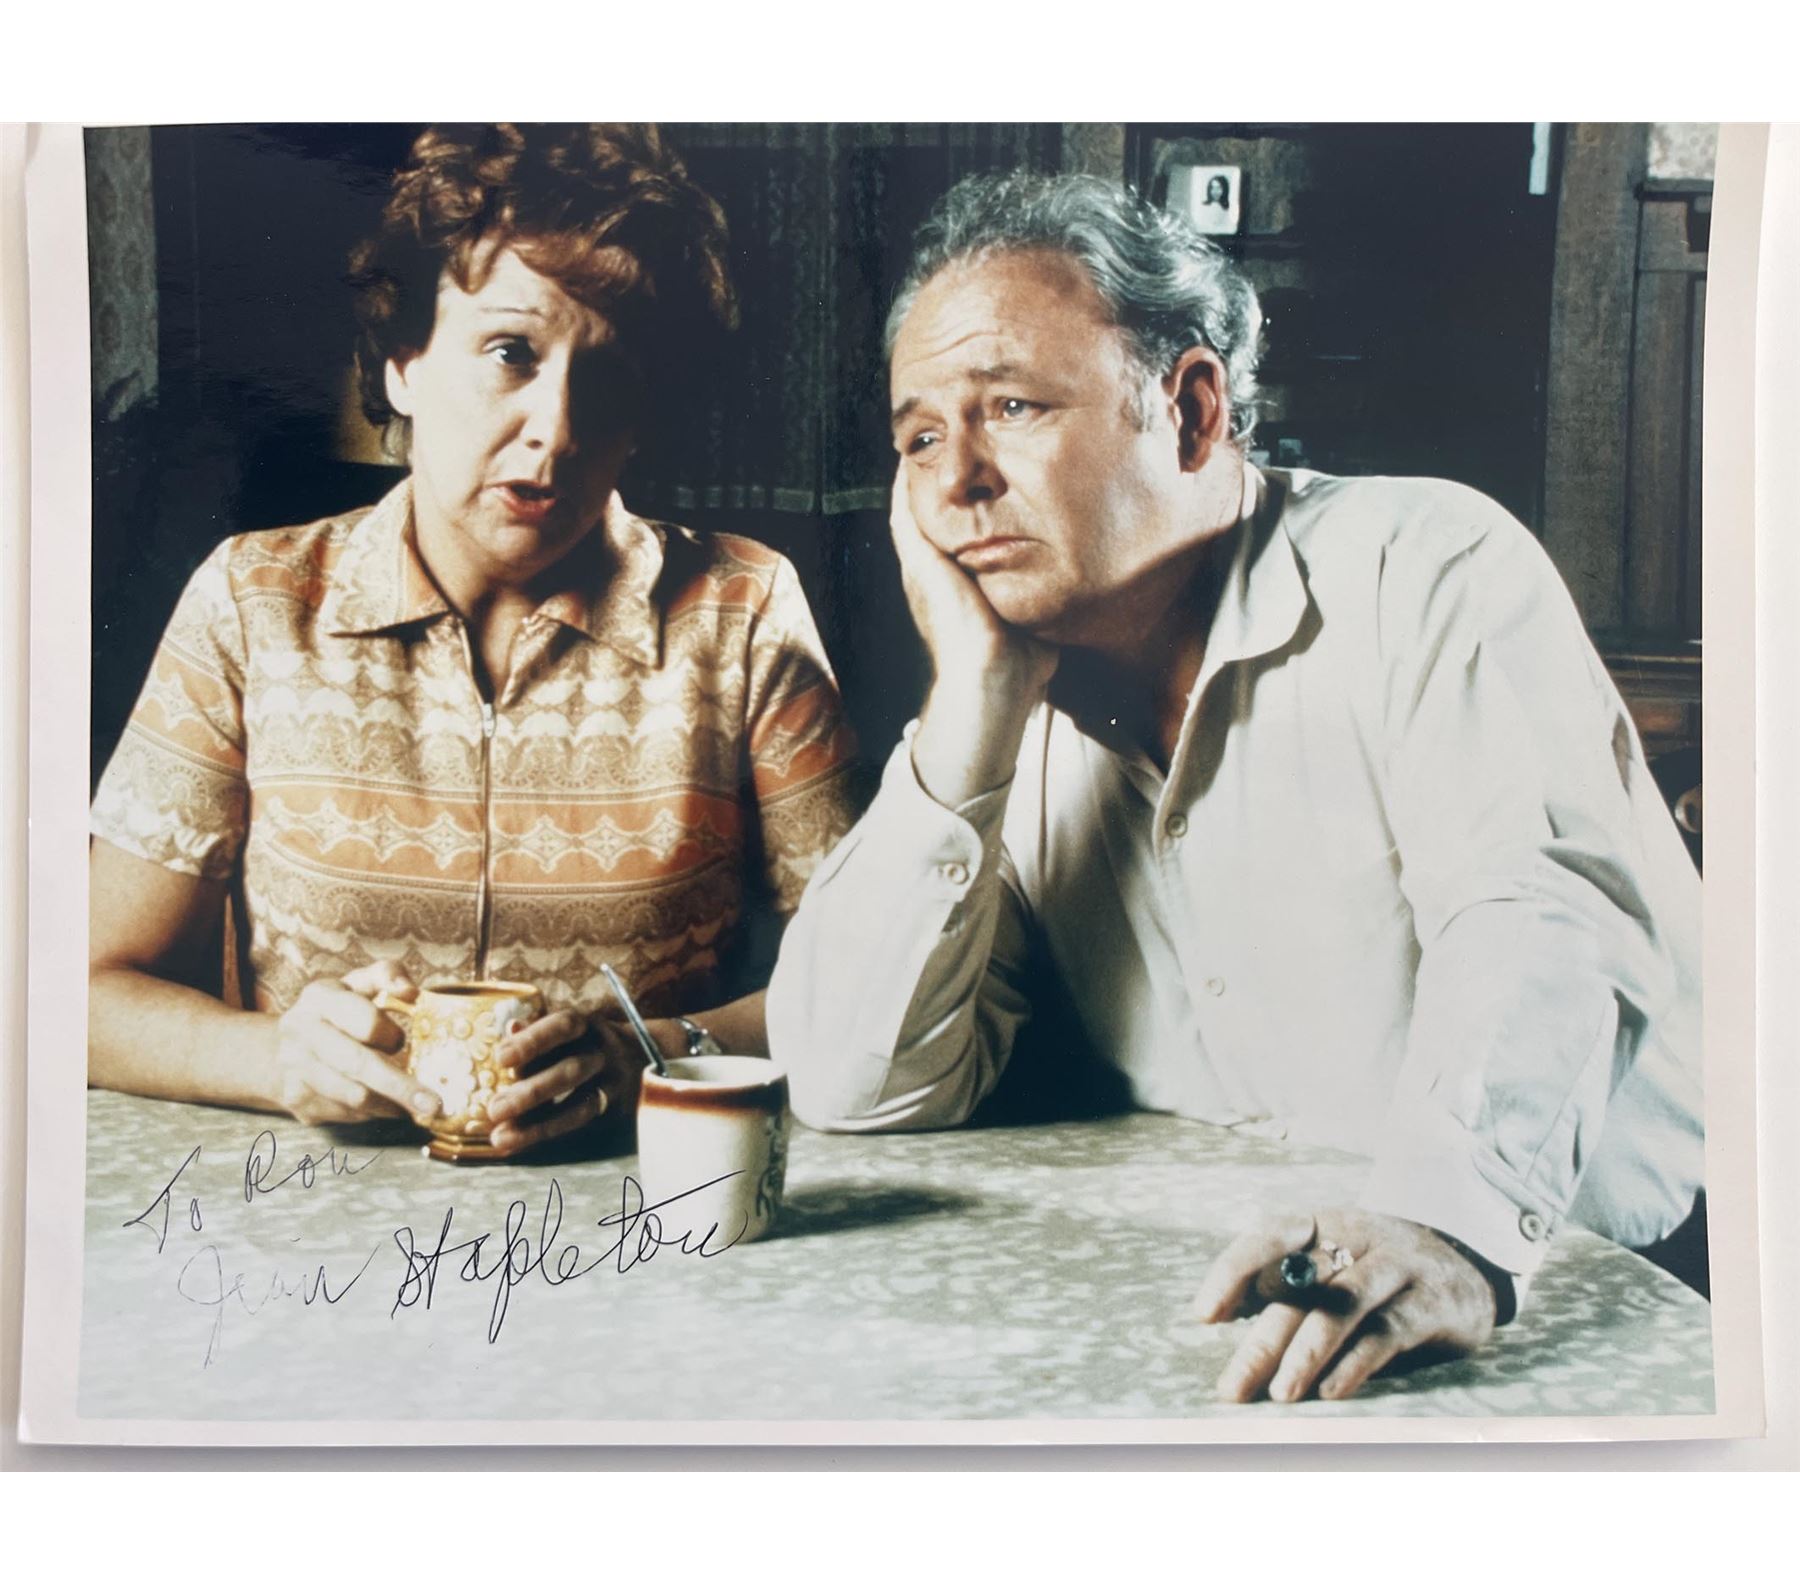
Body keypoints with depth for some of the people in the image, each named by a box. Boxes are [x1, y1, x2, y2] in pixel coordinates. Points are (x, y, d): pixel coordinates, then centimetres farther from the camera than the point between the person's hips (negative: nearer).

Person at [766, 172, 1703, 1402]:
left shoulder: (1429, 576, -8)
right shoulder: (1021, 721, 5)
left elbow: (1534, 922, -24)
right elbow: (857, 1092, -3)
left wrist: (1452, 1225, -42)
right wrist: (972, 717, -11)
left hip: (1561, 1296, -3)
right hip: (1214, 1297, 4)